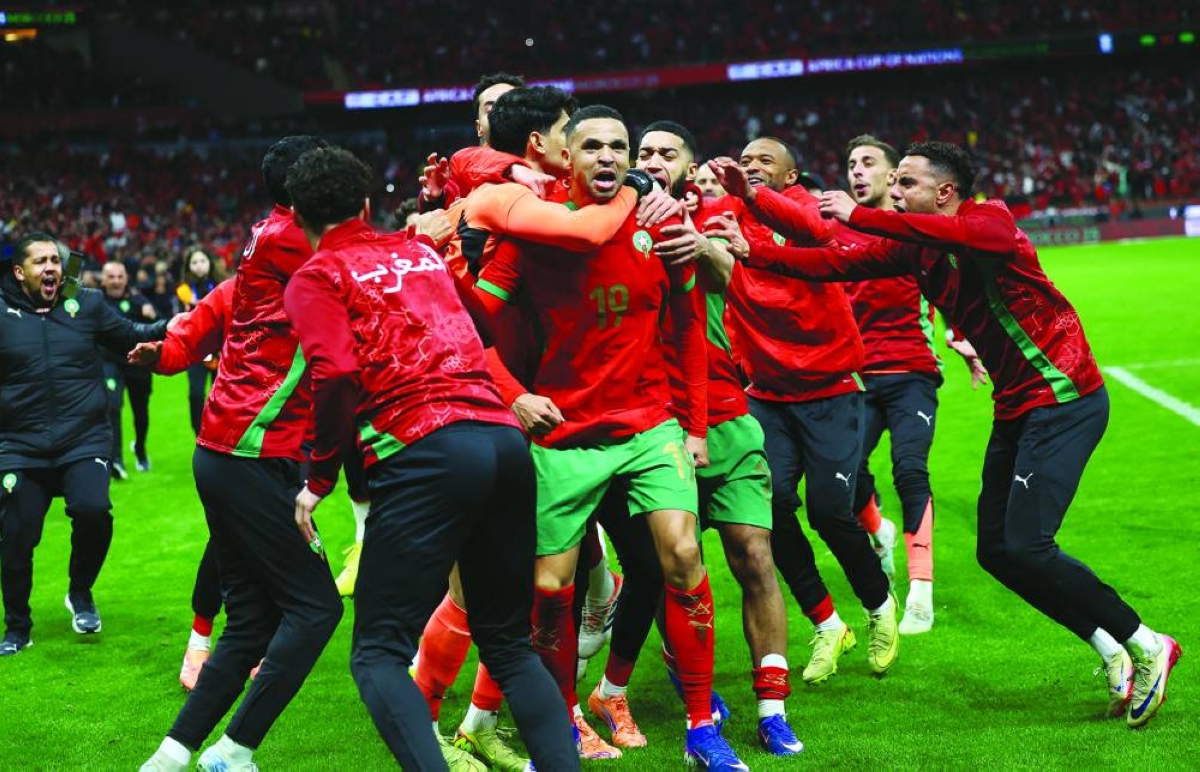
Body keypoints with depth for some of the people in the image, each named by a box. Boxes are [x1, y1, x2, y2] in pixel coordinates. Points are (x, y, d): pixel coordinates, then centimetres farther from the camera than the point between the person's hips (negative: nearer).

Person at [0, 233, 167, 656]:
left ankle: (81, 594, 5)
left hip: (84, 441, 0)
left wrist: (174, 327, -3)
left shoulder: (86, 304, 5)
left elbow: (131, 336, 11)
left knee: (93, 511, -24)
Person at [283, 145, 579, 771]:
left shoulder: (316, 278, 6)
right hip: (504, 438, 6)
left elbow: (337, 376, -6)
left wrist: (318, 479, 0)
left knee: (379, 653, -2)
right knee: (509, 642, 16)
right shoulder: (421, 251, 24)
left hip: (424, 453, -6)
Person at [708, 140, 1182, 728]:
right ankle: (1114, 653, 15)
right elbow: (833, 264, 6)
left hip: (1064, 397, -9)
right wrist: (749, 251, -5)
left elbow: (960, 234, -38)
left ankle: (1145, 645, 0)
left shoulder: (992, 218, -15)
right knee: (996, 550, 6)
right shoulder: (913, 248, 8)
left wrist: (858, 216, -35)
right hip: (1017, 408, 9)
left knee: (1025, 546, -16)